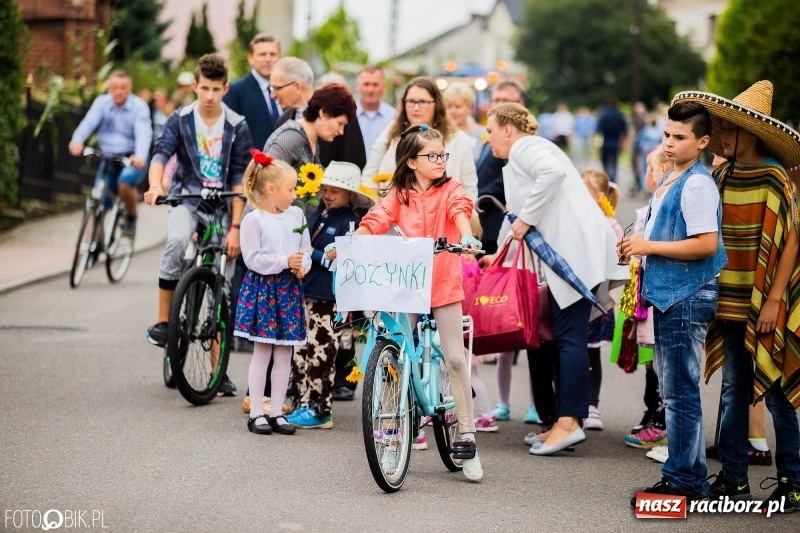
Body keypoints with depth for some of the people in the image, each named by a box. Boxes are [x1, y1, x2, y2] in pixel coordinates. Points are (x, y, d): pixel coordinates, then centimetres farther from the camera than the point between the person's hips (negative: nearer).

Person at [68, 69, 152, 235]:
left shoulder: (139, 106, -10)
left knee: (125, 182, -32)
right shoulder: (101, 103, -3)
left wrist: (140, 156, -45)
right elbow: (88, 122, -20)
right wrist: (77, 141, -42)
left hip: (133, 160, -3)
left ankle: (131, 217, -4)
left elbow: (143, 133, -25)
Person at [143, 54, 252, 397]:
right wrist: (155, 186, -39)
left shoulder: (237, 127, -4)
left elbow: (239, 179, -5)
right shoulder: (180, 120, -3)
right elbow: (162, 153, -17)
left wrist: (235, 227, -11)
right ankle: (163, 321, -21)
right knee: (176, 241, -36)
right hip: (187, 199, -1)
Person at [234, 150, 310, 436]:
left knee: (284, 354, 7)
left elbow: (306, 249, 12)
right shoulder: (253, 220, -9)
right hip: (262, 288, -5)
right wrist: (285, 261, -19)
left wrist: (302, 266, -8)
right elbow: (253, 259, -14)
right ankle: (256, 413, 6)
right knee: (262, 352, -1)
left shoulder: (296, 214, 8)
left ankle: (277, 412, 14)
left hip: (290, 288, 5)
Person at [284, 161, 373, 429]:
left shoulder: (351, 223, -10)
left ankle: (319, 411, 6)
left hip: (330, 299, -7)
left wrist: (314, 255, -16)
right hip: (306, 293, 8)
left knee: (320, 354, -2)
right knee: (300, 353, 11)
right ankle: (303, 405, 21)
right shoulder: (315, 217, 12)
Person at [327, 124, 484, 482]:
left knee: (455, 358, -2)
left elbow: (460, 208, -19)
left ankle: (467, 436, 8)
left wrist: (467, 237, -39)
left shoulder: (450, 188, 1)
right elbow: (376, 220, -5)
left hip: (444, 282, -1)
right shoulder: (399, 195, 6)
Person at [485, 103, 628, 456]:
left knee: (569, 335, -11)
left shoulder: (524, 147, -2)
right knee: (562, 336, 10)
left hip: (577, 250, -10)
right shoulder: (520, 160, 28)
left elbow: (553, 171, -25)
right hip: (565, 253, 10)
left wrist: (526, 218, -18)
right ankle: (564, 421, 12)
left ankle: (569, 422, -13)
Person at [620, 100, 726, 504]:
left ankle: (685, 481, 1)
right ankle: (683, 475, 24)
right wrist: (638, 247, 8)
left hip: (687, 297, -11)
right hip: (668, 294, 11)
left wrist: (650, 246, -17)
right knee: (673, 390, 16)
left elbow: (706, 244, -24)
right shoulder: (669, 181, 15)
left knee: (680, 391, -6)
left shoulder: (697, 185, -16)